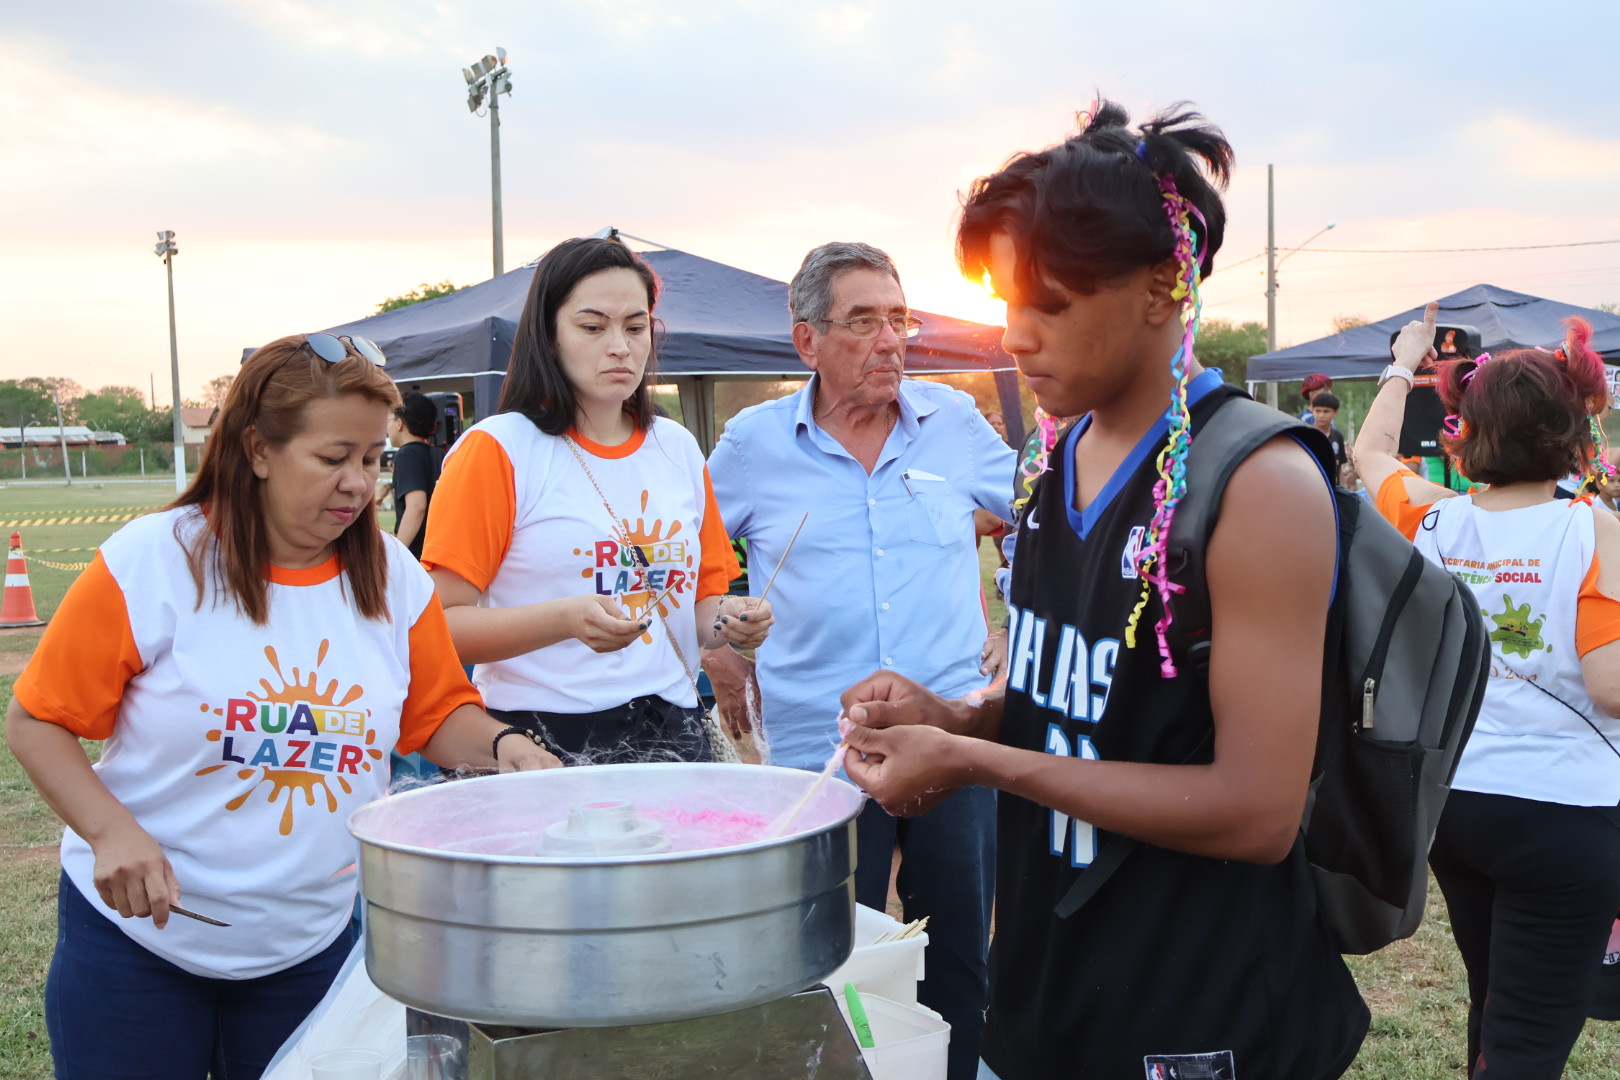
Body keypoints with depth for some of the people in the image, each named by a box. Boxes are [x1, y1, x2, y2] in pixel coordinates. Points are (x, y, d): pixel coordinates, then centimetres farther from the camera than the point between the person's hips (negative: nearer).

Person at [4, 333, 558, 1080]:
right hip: (141, 928, -2)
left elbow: (439, 715, 5)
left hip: (313, 944, 3)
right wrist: (111, 831, -21)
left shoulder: (391, 576, -3)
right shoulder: (151, 563, -13)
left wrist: (499, 746, -16)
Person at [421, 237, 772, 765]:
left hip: (673, 735, 5)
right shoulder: (496, 449, -5)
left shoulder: (679, 448, 12)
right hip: (543, 741, -4)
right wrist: (566, 619, -24)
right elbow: (442, 626, -11)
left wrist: (728, 620, -2)